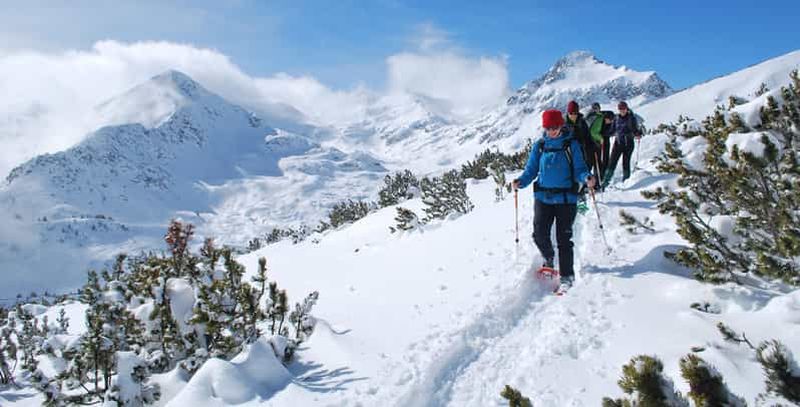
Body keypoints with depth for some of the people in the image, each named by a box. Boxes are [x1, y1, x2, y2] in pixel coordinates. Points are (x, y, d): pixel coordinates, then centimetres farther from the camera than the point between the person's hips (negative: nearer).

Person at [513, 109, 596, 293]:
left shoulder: (571, 144, 0)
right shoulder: (539, 146, 7)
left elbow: (578, 169, -1)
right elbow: (531, 170, 7)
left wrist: (587, 178, -22)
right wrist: (521, 181, -12)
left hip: (566, 197, -2)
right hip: (543, 197, 2)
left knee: (563, 238, -1)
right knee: (540, 234, -5)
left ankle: (567, 276, 11)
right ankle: (548, 258, 28)